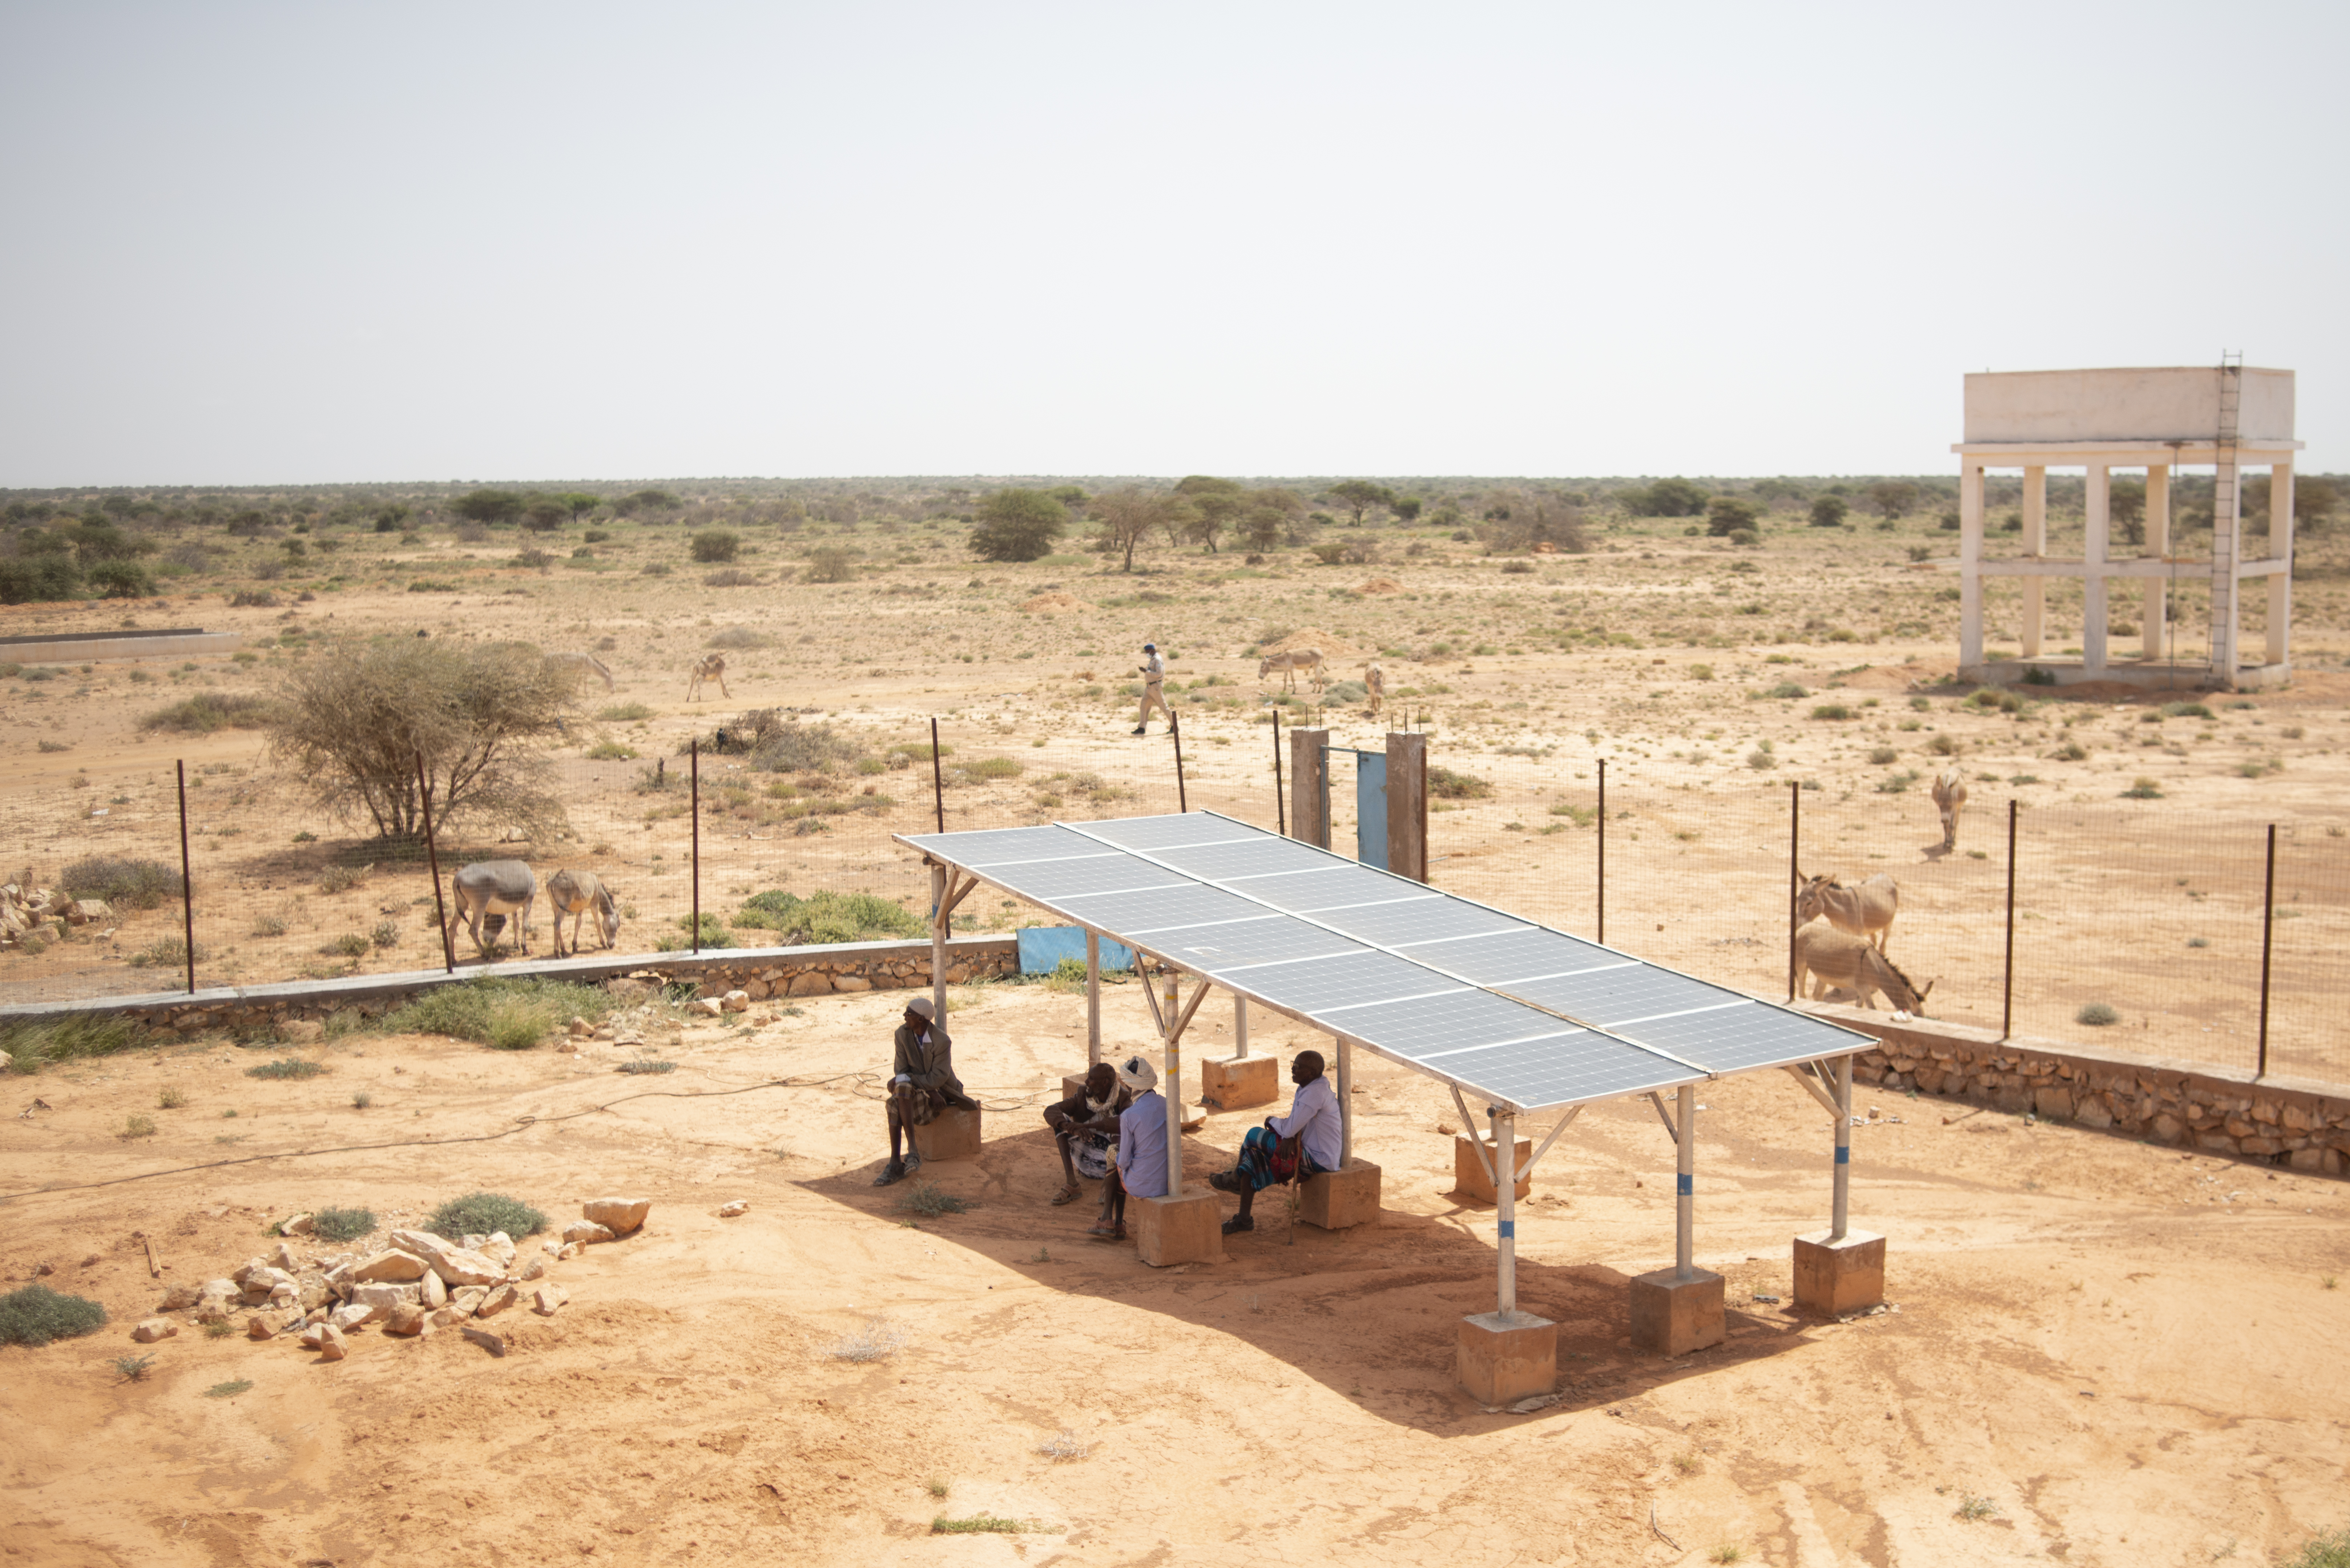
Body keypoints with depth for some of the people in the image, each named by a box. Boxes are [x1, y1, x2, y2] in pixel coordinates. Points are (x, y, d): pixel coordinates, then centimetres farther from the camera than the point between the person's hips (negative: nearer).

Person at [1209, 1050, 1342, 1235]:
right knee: (1252, 1156, 9)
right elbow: (1297, 1122, 13)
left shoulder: (1314, 1093, -25)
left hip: (1318, 1160, -10)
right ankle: (1243, 1219, 12)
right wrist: (1290, 1137, -11)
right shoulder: (1308, 1087, 8)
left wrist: (1272, 1121, -4)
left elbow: (1289, 1129, -27)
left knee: (1254, 1136, -8)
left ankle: (1235, 1177, 20)